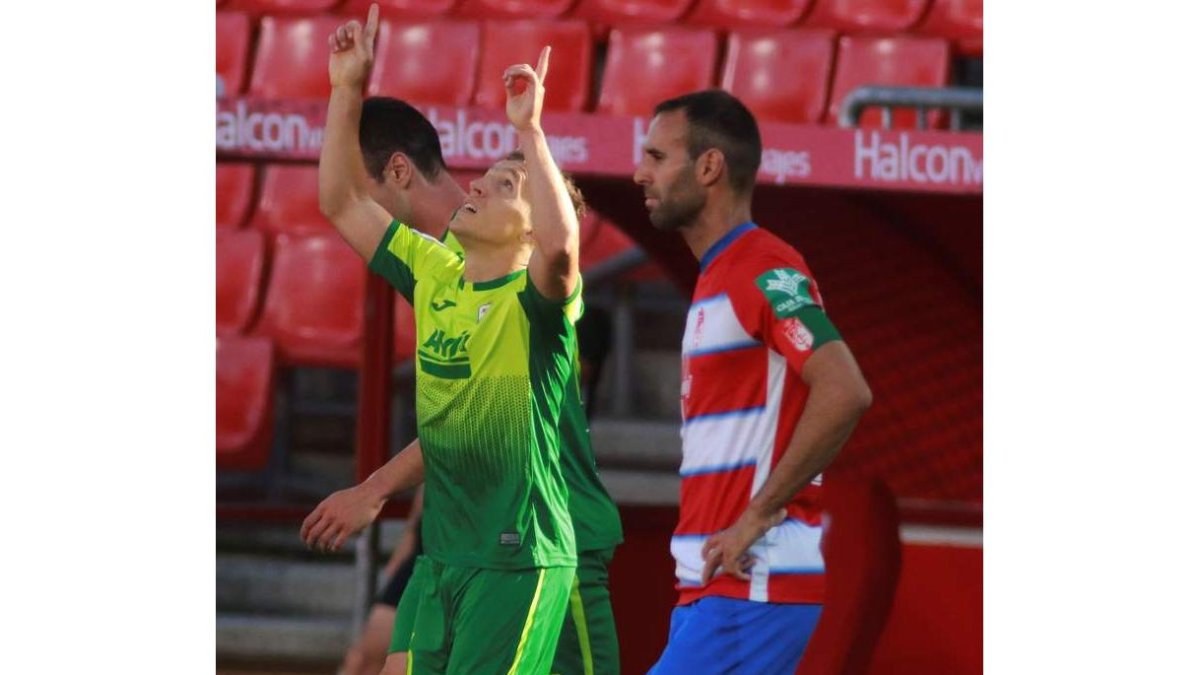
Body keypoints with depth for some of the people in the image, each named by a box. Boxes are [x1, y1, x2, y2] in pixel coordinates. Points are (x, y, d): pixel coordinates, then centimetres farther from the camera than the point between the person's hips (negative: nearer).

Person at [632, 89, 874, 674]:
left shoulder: (766, 271, -11)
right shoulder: (717, 280, 20)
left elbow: (844, 392, -23)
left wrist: (757, 515, -20)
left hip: (750, 587, -10)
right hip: (711, 585, 10)